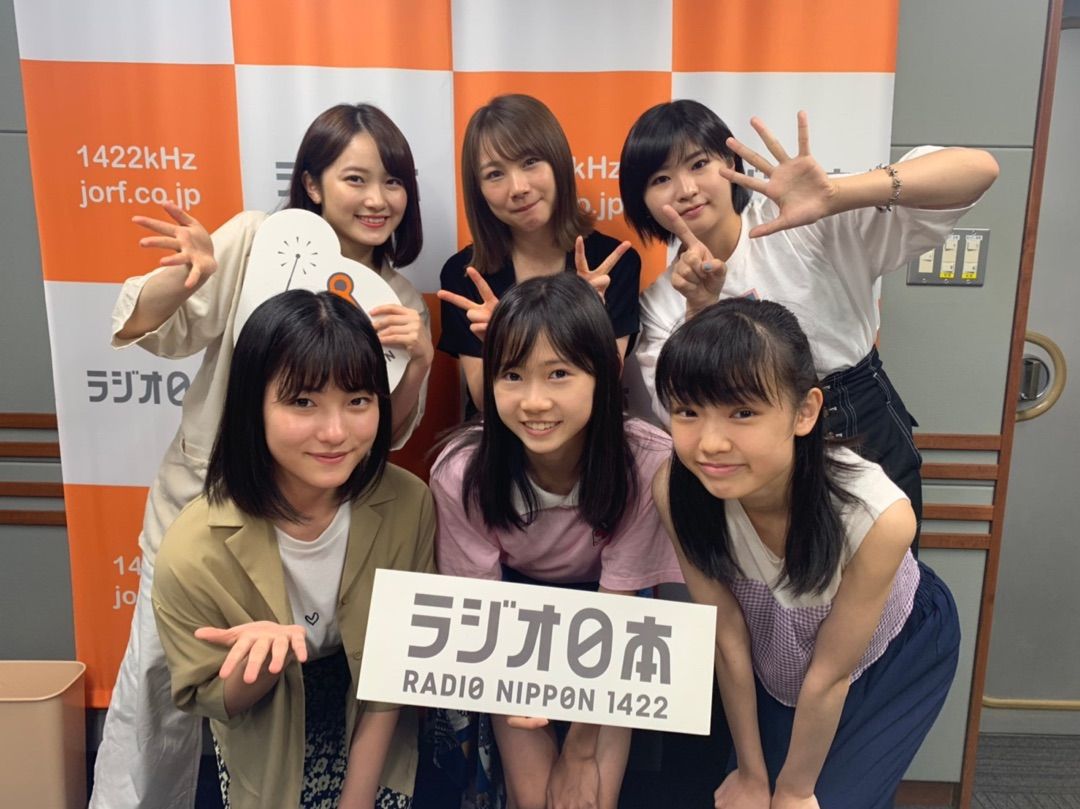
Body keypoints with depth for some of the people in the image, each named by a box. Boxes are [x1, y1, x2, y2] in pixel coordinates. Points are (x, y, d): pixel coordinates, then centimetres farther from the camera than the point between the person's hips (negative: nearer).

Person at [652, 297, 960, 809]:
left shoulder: (877, 516, -38)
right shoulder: (675, 491, -31)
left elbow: (829, 674, -23)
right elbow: (727, 638, -18)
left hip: (895, 652, -2)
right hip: (779, 652, 2)